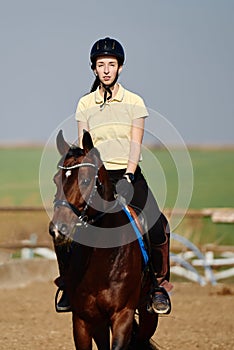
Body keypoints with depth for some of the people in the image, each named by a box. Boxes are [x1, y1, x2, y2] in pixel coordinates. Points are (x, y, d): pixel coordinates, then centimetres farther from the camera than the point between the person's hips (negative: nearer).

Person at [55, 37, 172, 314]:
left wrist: (128, 174, -18)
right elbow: (82, 146, 2)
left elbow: (135, 143, -4)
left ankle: (159, 284, 2)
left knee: (157, 229, -18)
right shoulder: (85, 104, 7)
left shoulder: (134, 102, 3)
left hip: (130, 175, -1)